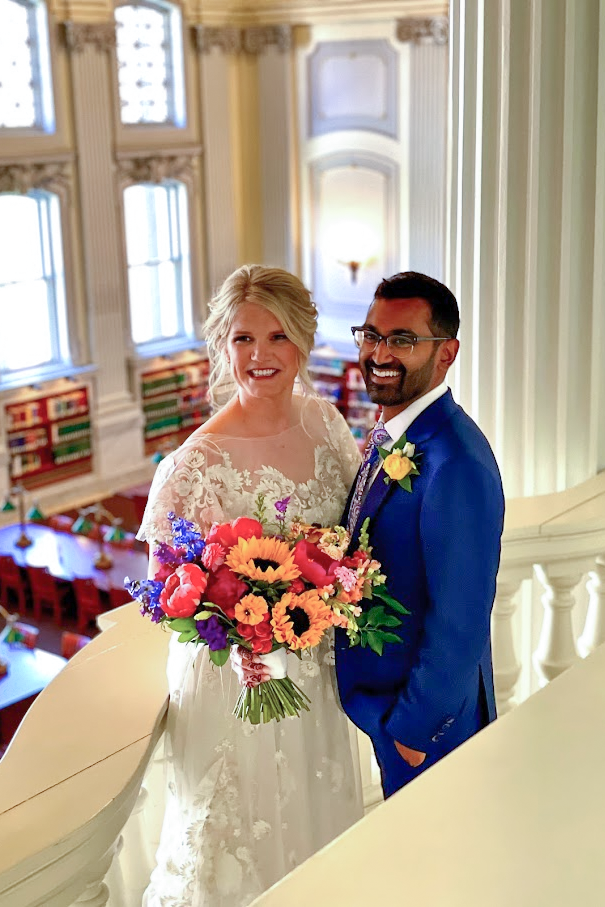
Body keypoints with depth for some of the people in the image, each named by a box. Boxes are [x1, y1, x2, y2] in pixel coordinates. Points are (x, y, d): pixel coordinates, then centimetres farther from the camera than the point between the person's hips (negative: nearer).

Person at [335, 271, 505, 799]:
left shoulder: (457, 464, -31)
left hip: (427, 719, -8)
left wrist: (414, 726, -18)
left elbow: (459, 621, -27)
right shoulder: (393, 435, 1)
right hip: (385, 697, 8)